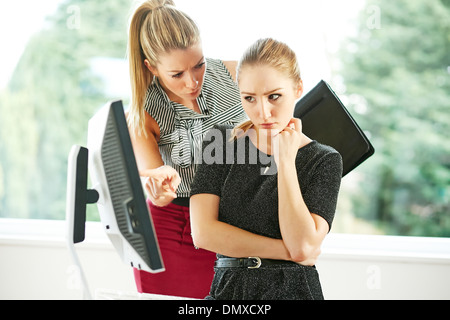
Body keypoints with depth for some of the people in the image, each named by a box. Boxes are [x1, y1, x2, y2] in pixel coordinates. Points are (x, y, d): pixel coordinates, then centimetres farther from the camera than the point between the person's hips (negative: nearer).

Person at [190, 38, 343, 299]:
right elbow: (203, 233, -4)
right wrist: (286, 250, -7)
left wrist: (285, 161, -9)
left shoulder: (324, 160, 2)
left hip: (293, 290, -1)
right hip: (228, 289, 1)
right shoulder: (221, 142, 6)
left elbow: (303, 246, -11)